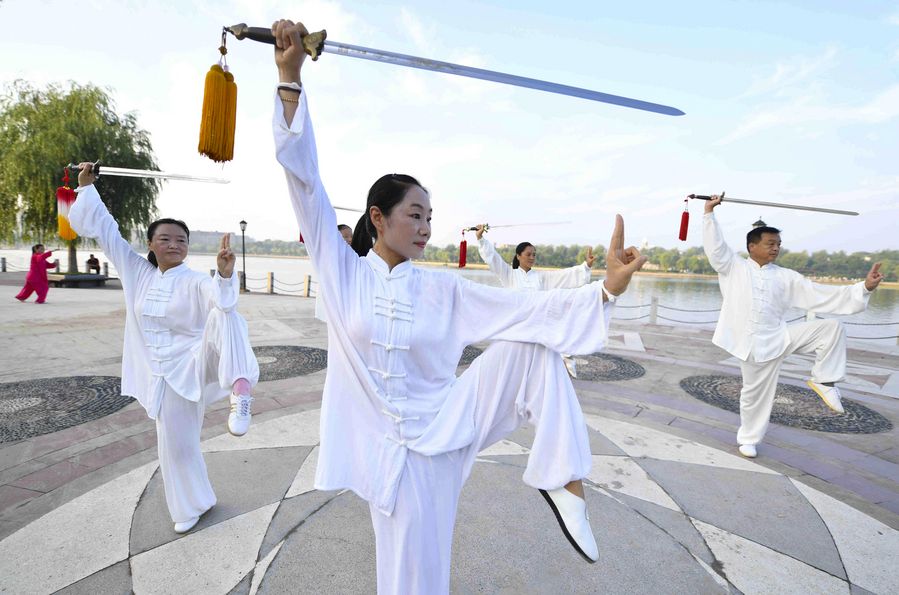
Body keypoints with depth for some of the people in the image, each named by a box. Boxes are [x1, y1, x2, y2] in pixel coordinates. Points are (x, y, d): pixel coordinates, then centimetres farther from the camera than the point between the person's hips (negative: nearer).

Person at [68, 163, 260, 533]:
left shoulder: (196, 282, -12)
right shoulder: (136, 272, 4)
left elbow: (222, 300, -34)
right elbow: (104, 230, 7)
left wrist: (225, 273, -55)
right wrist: (87, 187, 5)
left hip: (199, 363, -5)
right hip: (166, 374, 5)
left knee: (224, 317, -36)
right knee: (175, 446, 12)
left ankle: (239, 389, -51)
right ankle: (193, 506, 37)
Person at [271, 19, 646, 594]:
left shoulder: (441, 288, -3)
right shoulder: (342, 271, -7)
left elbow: (524, 308, -8)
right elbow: (305, 180, -13)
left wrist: (607, 287, -18)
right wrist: (290, 78, -19)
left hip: (449, 423, 2)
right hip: (400, 447, -1)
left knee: (530, 346, -16)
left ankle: (563, 480, -10)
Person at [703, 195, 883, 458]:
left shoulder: (786, 277, 6)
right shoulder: (734, 268, 0)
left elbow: (821, 295, 2)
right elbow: (715, 246, -8)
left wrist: (864, 288, -6)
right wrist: (710, 212, -11)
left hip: (780, 337, 3)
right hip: (753, 344, -3)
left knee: (831, 327, -15)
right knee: (755, 394, 7)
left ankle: (822, 380, 2)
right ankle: (748, 439, 31)